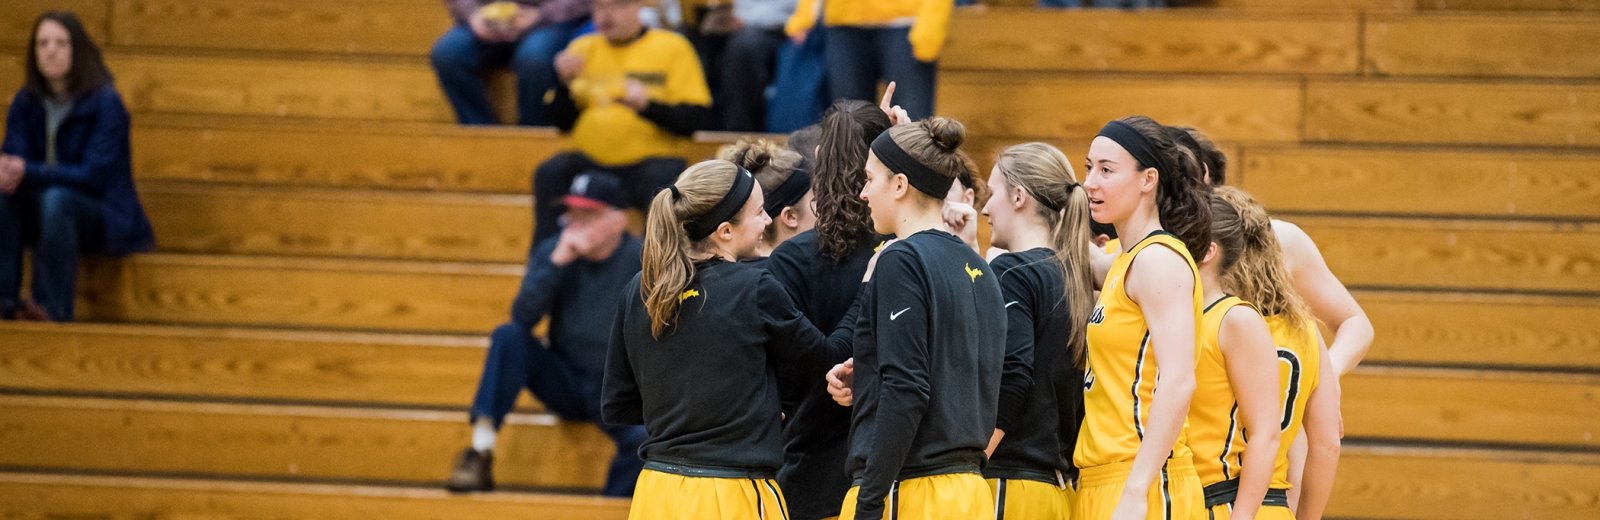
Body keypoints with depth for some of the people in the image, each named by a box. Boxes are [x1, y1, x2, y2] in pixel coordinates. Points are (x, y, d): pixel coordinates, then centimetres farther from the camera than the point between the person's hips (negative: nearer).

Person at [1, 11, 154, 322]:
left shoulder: (105, 103, -13)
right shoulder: (25, 103, 2)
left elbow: (94, 175, -21)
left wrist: (29, 172, -33)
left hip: (106, 221, -5)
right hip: (42, 216, 5)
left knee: (58, 199, -36)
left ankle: (53, 308, -36)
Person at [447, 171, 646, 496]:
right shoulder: (551, 251, -2)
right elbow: (523, 318, -14)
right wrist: (557, 262, -24)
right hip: (564, 381, 3)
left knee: (643, 436, -35)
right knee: (509, 336, -24)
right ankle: (481, 455, -27)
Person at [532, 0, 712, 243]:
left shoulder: (671, 47, 5)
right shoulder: (583, 48, 14)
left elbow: (696, 118, -3)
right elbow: (562, 120, 12)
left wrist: (648, 106, -19)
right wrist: (565, 83, -7)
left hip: (648, 157, -3)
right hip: (591, 162, 3)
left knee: (663, 178, -34)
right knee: (549, 174, -25)